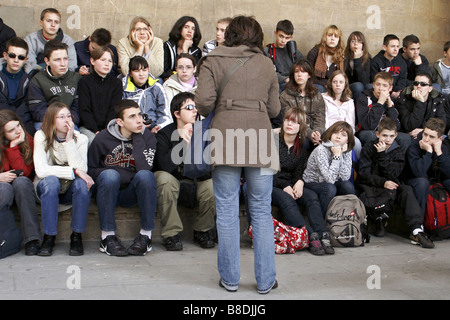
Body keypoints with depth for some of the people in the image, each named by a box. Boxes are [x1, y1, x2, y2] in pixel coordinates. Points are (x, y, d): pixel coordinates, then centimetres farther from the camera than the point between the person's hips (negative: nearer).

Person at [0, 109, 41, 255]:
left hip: (22, 188, 1)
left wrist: (14, 146, -22)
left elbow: (24, 172, -18)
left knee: (21, 181, -35)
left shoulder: (28, 141, -6)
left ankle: (32, 239, -37)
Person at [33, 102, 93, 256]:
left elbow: (82, 169, -22)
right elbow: (41, 170, -23)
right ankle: (49, 237, -25)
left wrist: (69, 140, -24)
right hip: (47, 188, -1)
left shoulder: (80, 139, -6)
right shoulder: (41, 136, -9)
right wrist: (74, 171, -29)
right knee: (51, 181, -35)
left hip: (70, 190, 1)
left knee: (82, 183, -32)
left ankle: (77, 236, -21)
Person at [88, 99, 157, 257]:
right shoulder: (103, 139, -7)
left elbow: (144, 168, -22)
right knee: (110, 175, -33)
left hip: (132, 192, 1)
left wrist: (137, 138, -19)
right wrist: (128, 174, -13)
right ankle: (107, 237, -25)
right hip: (108, 191, -1)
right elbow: (90, 170, -1)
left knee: (146, 175, -29)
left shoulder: (147, 137, -6)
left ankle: (145, 235, -22)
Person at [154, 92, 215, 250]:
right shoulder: (165, 133, -11)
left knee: (212, 185, -28)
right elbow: (165, 166, -27)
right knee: (163, 178, -33)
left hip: (197, 181, 2)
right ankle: (171, 234, -22)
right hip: (174, 181, -1)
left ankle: (202, 231, -3)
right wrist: (182, 140, -32)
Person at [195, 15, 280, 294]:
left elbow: (204, 101, -5)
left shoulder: (213, 61, 6)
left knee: (227, 210, 7)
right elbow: (274, 109, 11)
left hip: (226, 137, -1)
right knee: (261, 211, 8)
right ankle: (265, 281, 14)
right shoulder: (267, 64, 11)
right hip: (259, 138, 1)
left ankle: (230, 278, 15)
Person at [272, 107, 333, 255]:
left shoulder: (301, 149, 11)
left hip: (290, 186, 4)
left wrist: (299, 183, -18)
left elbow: (298, 174, 7)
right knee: (286, 199, -35)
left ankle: (323, 236, -38)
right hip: (270, 186, -4)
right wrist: (284, 186, -20)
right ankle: (311, 237, -46)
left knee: (311, 196, -25)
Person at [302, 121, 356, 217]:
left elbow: (345, 177, -20)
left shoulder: (347, 151, -7)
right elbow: (330, 179, -33)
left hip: (329, 183, 5)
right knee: (330, 189, -33)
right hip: (312, 183, -5)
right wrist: (336, 156, -32)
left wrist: (342, 154, -24)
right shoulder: (321, 150, -26)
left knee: (348, 186, -22)